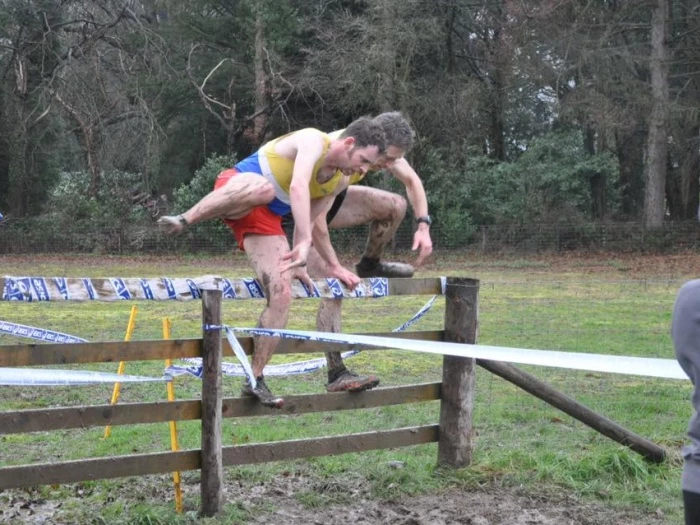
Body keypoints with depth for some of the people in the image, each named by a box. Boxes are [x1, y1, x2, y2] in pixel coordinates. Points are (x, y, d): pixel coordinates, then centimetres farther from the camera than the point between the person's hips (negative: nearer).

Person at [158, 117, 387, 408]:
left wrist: (333, 266, 23)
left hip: (265, 219, 8)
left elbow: (312, 223, 23)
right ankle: (184, 219, -31)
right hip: (236, 188, -8)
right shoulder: (313, 140, -17)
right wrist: (304, 243, -43)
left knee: (281, 295, -8)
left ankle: (255, 380, 2)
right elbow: (298, 187, -35)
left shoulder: (336, 181, 9)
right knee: (262, 188, -45)